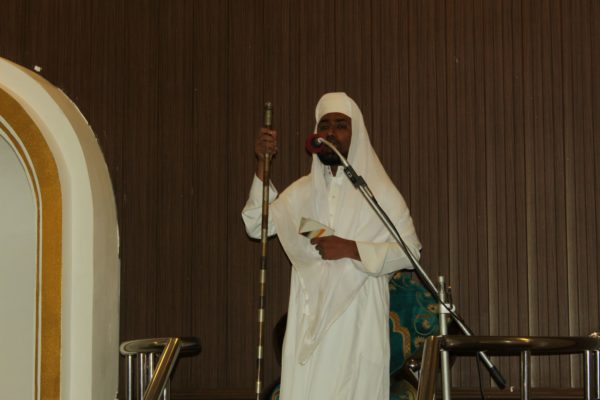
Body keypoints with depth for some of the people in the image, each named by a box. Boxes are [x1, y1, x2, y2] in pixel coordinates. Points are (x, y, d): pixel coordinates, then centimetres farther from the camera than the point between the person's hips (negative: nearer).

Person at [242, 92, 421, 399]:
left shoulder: (379, 191, 2)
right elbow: (256, 226, 5)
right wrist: (261, 165, -4)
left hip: (358, 320, -3)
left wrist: (351, 249, -14)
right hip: (310, 319, 3)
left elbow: (410, 251, -3)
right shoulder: (302, 191, 14)